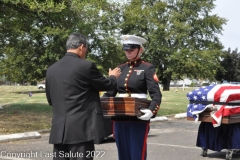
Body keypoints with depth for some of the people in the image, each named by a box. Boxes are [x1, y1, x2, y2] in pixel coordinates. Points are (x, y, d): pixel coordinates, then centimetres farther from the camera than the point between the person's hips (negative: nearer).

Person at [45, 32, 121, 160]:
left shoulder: (51, 69, 9)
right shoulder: (86, 66, -9)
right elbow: (107, 85, 4)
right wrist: (113, 77, 26)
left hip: (59, 128, 6)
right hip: (81, 128, -6)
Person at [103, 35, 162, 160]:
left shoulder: (147, 68, -2)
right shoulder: (120, 69, 12)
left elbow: (156, 94, -11)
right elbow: (110, 92, 15)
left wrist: (152, 111, -29)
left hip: (138, 118, -5)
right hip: (119, 118, 5)